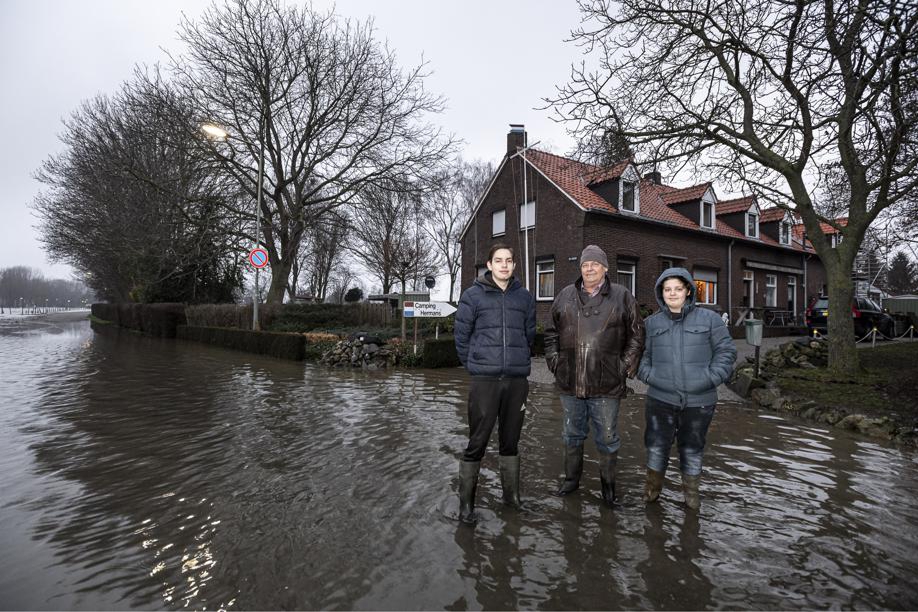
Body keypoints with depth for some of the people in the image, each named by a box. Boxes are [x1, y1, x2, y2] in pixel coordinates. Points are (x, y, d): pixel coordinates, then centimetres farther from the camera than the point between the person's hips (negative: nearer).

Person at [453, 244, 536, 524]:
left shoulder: (524, 297, 8)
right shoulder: (473, 295, -1)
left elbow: (530, 334, 16)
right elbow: (461, 334, 3)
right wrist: (476, 364, 6)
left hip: (517, 380, 3)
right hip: (484, 380, -3)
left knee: (510, 440, 14)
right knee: (477, 442, 0)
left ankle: (512, 494, 29)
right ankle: (466, 502, 14)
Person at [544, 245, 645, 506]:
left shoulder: (622, 297, -2)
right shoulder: (566, 296, 5)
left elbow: (637, 335, 3)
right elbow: (552, 332, 13)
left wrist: (626, 366, -4)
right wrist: (554, 361, 5)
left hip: (606, 386, -2)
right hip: (570, 383, 3)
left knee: (607, 438, 12)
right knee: (572, 435, 18)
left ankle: (608, 482, 33)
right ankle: (571, 479, 36)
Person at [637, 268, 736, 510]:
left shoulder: (709, 319, -1)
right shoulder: (652, 322, 4)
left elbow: (726, 351, 1)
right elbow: (641, 353, 10)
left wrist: (711, 378, -11)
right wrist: (648, 375, -6)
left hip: (698, 401, 0)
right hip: (661, 399, 1)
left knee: (692, 448, 15)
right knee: (656, 445, 7)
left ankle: (691, 490, 36)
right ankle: (653, 485, 30)